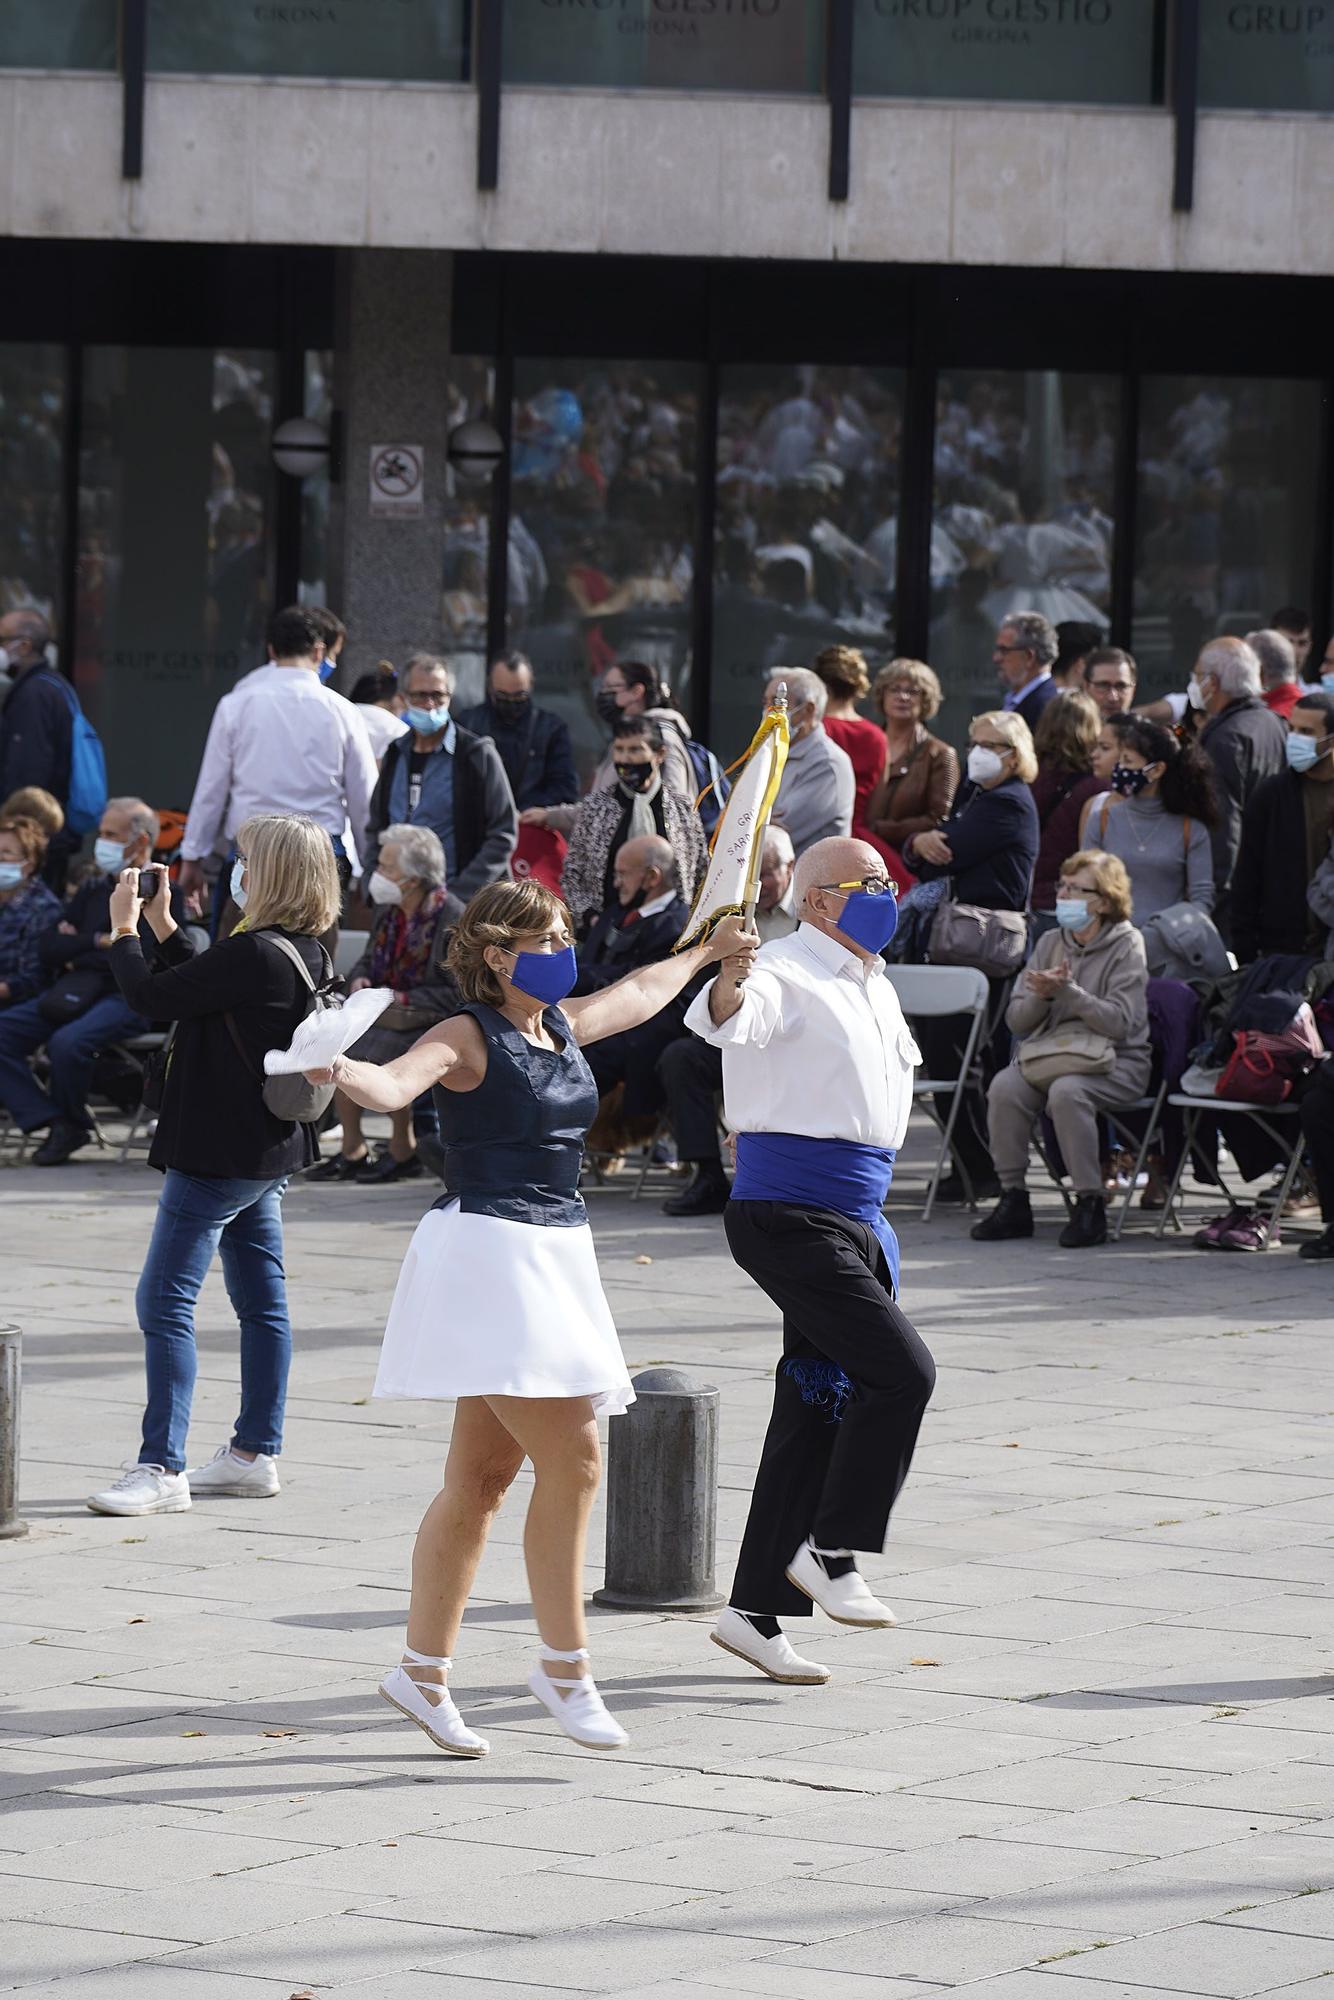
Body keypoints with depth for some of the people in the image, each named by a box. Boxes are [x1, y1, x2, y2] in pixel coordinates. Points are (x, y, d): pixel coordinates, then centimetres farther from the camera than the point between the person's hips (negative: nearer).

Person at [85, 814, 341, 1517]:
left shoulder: (253, 954, -24)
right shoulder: (306, 952, 6)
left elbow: (151, 998, -19)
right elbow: (200, 988, 18)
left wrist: (124, 929, -4)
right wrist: (161, 926, 18)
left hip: (217, 1156, -10)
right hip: (270, 1150, 10)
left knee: (164, 1302, -6)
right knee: (262, 1303, 14)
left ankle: (162, 1467, -7)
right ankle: (255, 1452, 22)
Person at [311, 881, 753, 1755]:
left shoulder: (564, 1026, 15)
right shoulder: (469, 1037, -9)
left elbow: (639, 993, 36)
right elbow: (397, 1084, -28)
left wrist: (707, 954, 52)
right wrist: (347, 1075, -50)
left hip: (555, 1256, 8)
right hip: (487, 1254, -8)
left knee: (483, 1477, 8)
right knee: (572, 1460, -14)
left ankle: (424, 1669, 13)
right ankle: (565, 1664, -5)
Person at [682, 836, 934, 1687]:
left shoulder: (876, 987, 19)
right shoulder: (788, 976, -9)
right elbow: (732, 1022, -32)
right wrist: (728, 986, -55)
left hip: (853, 1223, 9)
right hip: (792, 1217, -9)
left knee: (819, 1410, 8)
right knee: (901, 1369, -18)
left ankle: (756, 1609, 13)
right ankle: (829, 1553, -6)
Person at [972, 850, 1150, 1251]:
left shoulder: (1126, 946, -4)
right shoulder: (1049, 943, 13)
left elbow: (1120, 1022, -16)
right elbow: (1016, 1021, 9)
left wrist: (1066, 991, -23)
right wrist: (1041, 995, -12)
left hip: (1113, 1061, -5)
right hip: (1047, 1053, 5)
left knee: (1067, 1090, -36)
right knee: (1004, 1087, -27)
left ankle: (1090, 1203, -25)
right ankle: (1013, 1199, -17)